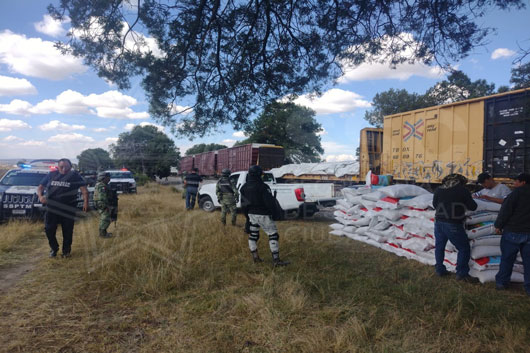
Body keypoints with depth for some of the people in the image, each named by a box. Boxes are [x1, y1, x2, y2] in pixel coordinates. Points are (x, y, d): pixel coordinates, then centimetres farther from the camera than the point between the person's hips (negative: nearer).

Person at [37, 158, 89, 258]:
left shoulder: (75, 176, 0)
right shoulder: (51, 175, 8)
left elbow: (84, 190, -7)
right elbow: (40, 187, 13)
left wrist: (85, 202, -23)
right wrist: (40, 196, -10)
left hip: (68, 210, -2)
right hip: (51, 208, 2)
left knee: (67, 231, 6)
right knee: (49, 230, 3)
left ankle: (66, 251, 25)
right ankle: (54, 248, 26)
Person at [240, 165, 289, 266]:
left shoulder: (244, 187, 6)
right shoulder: (262, 187, -17)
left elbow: (243, 203, 14)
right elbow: (270, 202, -19)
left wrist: (247, 214, 23)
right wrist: (274, 212, -3)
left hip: (251, 214, 7)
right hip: (263, 214, -7)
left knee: (253, 235, 16)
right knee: (273, 235, -1)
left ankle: (255, 257, 23)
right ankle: (276, 260, -3)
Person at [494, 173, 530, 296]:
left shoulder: (517, 192, -9)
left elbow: (506, 210, -12)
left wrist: (498, 225, -4)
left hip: (513, 231, -4)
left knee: (507, 258, 7)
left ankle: (501, 282, 15)